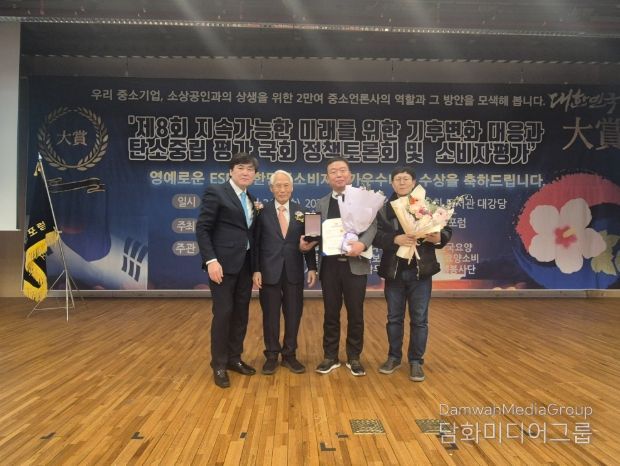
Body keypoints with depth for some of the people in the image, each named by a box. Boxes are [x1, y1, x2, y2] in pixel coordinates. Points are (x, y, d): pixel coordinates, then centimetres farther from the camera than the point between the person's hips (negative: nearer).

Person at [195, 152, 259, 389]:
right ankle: (219, 364, 13)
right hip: (224, 263, -7)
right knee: (223, 312, -3)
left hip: (245, 264, 7)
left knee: (241, 313, 11)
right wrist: (211, 260, -18)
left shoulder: (251, 199, 15)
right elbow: (202, 228, -11)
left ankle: (234, 358, 27)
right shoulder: (216, 192, -6)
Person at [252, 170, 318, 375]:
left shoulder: (301, 212, 6)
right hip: (269, 271, -2)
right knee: (270, 315, 8)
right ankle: (272, 355, 22)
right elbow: (255, 243, -2)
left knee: (294, 314, 9)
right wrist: (256, 270, -8)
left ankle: (289, 355, 24)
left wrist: (312, 268, 0)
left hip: (294, 272, 2)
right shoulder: (262, 212, 0)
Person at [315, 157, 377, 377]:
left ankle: (354, 357, 23)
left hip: (355, 264, -2)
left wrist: (362, 244, -27)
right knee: (331, 313, 10)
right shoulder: (321, 204, 12)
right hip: (329, 265, 2)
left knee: (355, 314, 7)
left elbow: (372, 226, -9)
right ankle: (330, 357, 24)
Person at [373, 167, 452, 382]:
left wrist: (439, 238, -19)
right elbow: (376, 236, -7)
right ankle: (394, 357, 26)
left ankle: (416, 361, 18)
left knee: (419, 319, 5)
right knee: (394, 317, 11)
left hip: (420, 271, -1)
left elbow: (447, 230, 3)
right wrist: (395, 239, -23)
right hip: (394, 271, 1)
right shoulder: (384, 209, 4)